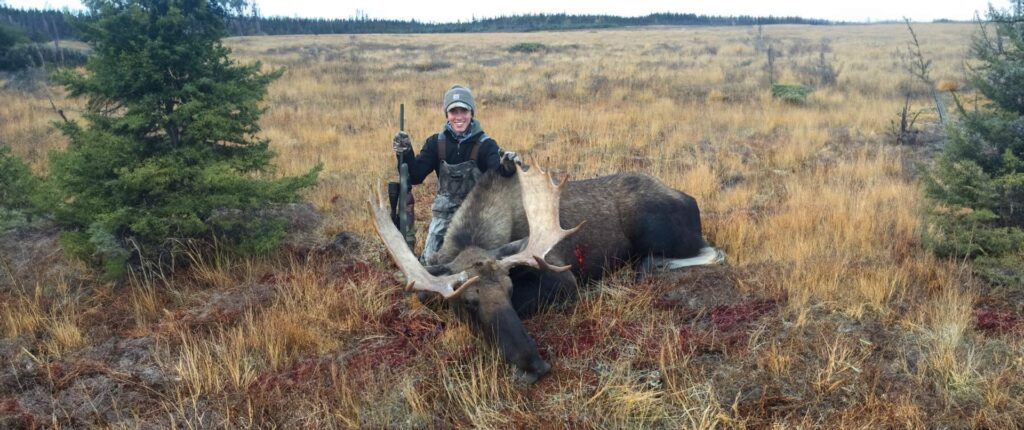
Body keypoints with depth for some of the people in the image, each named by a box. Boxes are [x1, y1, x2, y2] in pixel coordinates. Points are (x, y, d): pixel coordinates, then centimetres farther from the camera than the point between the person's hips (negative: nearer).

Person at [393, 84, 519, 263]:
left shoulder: (485, 144, -9)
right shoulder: (436, 142, -1)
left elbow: (497, 174, -26)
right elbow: (415, 176, -5)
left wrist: (506, 167, -49)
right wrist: (405, 153, -21)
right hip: (444, 214, 2)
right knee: (429, 260, -1)